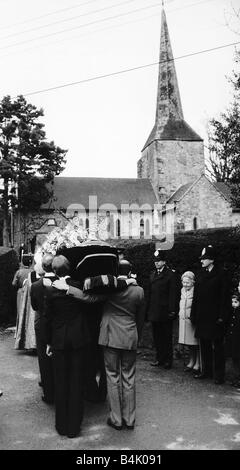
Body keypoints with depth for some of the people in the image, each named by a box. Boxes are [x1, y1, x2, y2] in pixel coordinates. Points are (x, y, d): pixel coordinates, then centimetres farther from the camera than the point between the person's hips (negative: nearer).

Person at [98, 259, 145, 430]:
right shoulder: (138, 291, -2)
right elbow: (141, 317, 7)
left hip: (110, 337, -2)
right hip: (130, 339, 2)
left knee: (113, 377, 8)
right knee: (129, 378, 11)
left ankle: (116, 419, 14)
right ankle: (129, 419, 20)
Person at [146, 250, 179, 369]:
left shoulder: (171, 274, -6)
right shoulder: (152, 275, 14)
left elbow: (173, 294, -10)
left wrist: (172, 310, -15)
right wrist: (148, 310, 11)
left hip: (165, 312, -6)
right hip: (154, 312, 6)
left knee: (166, 337, 3)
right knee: (157, 337, 12)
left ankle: (168, 360, 13)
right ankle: (159, 358, 22)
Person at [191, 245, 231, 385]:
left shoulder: (221, 274, -7)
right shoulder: (201, 275, 10)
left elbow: (225, 297, -10)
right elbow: (196, 296, 11)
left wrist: (222, 316, -14)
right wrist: (194, 315, 7)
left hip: (215, 318, -6)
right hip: (202, 317, 6)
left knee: (217, 346, 2)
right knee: (204, 345, 13)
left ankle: (219, 375, 11)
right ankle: (206, 371, 25)